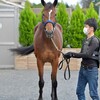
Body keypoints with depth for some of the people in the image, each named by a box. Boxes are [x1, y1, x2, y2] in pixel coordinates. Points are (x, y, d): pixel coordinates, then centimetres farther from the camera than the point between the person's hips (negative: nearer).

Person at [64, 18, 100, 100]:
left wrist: (72, 54, -20)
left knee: (93, 93, -2)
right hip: (83, 68, 8)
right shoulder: (85, 40, 11)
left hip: (91, 69, -8)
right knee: (79, 91, 13)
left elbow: (88, 54, -22)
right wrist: (70, 55, 1)